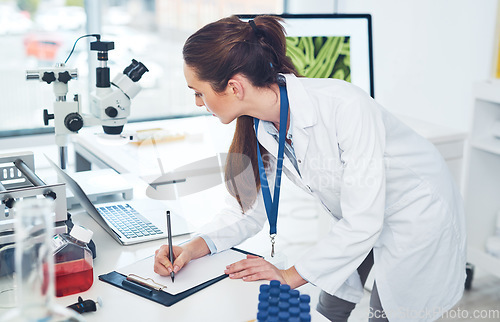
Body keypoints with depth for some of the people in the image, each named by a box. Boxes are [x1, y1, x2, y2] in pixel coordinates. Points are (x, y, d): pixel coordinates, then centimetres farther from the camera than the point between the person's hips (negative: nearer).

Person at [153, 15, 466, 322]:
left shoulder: (344, 105, -36)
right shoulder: (260, 127, -15)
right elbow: (250, 207, -4)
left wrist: (291, 275, -26)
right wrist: (193, 248, -20)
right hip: (357, 220, 6)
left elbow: (363, 220, -32)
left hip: (419, 213, -6)